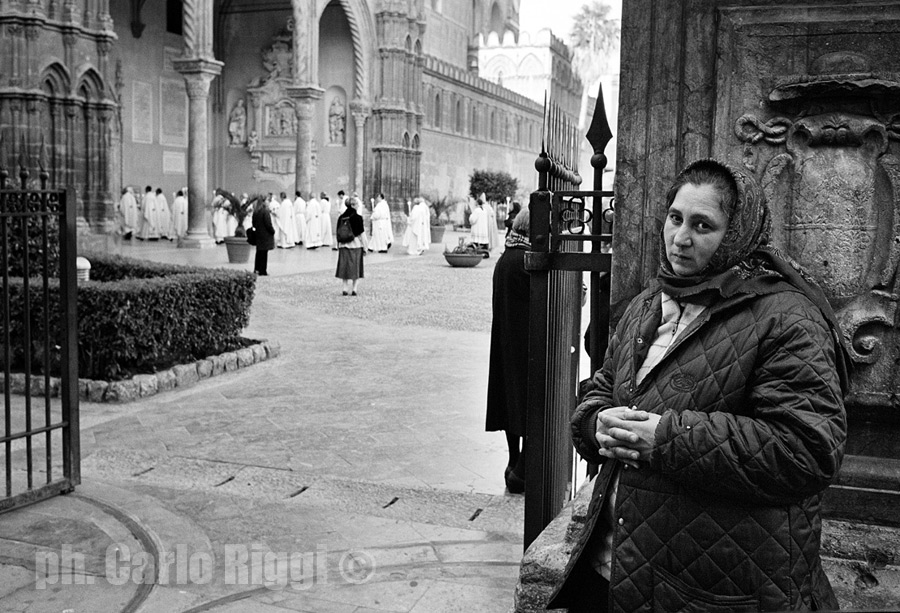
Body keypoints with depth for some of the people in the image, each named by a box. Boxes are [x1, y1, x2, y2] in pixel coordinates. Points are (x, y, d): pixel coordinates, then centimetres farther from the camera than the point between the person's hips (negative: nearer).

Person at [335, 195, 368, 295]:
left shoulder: (341, 217, 1)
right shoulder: (358, 217, -12)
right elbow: (361, 233, -9)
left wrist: (339, 246, 15)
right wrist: (365, 246, 0)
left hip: (343, 245, 3)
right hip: (356, 245, -3)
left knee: (345, 267, 10)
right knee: (356, 267, 7)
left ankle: (345, 289, 6)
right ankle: (354, 289, 6)